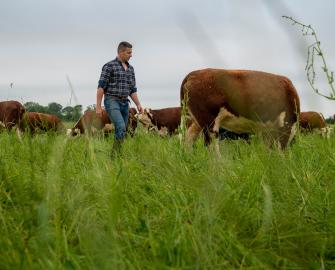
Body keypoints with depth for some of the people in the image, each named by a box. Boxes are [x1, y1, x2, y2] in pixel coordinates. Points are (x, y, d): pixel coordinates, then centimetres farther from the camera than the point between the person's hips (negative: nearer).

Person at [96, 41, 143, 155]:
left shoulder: (130, 68, 14)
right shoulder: (109, 66, -6)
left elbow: (132, 89, 17)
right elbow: (101, 87, -8)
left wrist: (138, 104, 4)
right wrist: (98, 106, -12)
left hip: (124, 103, 7)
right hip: (112, 102, -7)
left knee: (121, 132, 4)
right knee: (121, 128, -22)